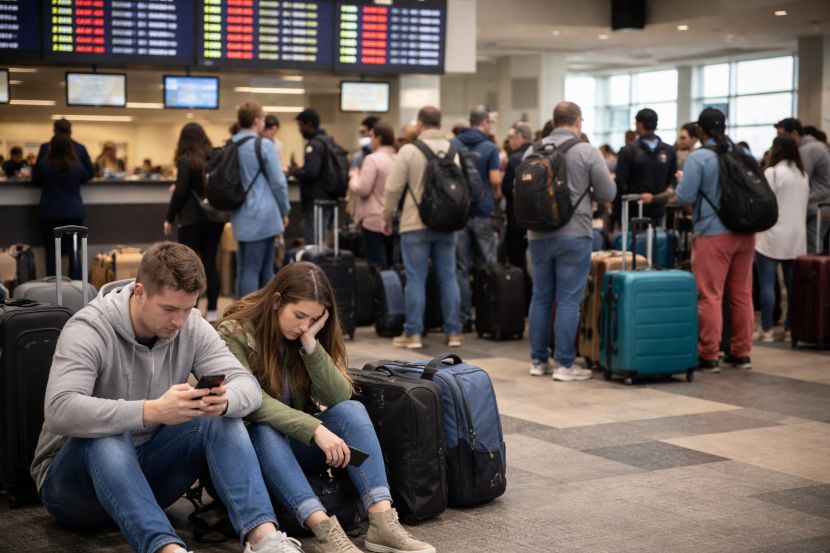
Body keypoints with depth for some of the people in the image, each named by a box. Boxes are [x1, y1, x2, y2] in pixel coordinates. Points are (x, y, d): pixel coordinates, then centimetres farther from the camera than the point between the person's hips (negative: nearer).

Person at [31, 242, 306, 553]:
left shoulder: (191, 326, -5)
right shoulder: (88, 330, -21)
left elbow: (248, 386, -12)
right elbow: (60, 411, -37)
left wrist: (224, 401, -37)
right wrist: (152, 411, -48)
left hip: (149, 472, 5)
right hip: (76, 479, -4)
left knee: (222, 419, -19)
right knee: (107, 437, -37)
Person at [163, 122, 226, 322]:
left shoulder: (186, 160, -9)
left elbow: (180, 192, -12)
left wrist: (169, 219, -4)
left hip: (192, 220, -5)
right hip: (215, 218, 5)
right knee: (210, 263, 8)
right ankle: (212, 311, 8)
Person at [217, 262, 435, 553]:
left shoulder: (315, 333, -2)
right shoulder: (236, 333, -16)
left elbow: (339, 397, -13)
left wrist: (310, 343, -24)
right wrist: (315, 429, -37)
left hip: (298, 443, 4)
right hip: (255, 442, -4)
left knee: (352, 410, -23)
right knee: (266, 431, -37)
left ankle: (382, 521, -38)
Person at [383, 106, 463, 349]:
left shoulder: (409, 150, -8)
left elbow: (393, 188, -7)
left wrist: (388, 216, 6)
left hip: (416, 224, -4)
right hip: (446, 224, 4)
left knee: (416, 279, 0)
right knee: (448, 277, 8)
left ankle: (413, 333, 2)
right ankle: (453, 331, 11)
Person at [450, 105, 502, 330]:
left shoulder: (452, 145, 2)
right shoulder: (490, 148, -6)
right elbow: (495, 180, -10)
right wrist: (497, 194, 10)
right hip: (482, 211, -2)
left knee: (461, 267, 5)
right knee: (486, 267, 7)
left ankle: (464, 316, 4)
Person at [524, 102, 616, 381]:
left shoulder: (532, 151, 1)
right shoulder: (587, 152, -8)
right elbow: (608, 193, -4)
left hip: (538, 235, 4)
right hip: (573, 235, -4)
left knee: (540, 297, 12)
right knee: (568, 300, 0)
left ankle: (538, 360, 19)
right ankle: (564, 364, 3)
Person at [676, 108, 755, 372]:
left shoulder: (698, 158, -11)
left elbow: (685, 197, -12)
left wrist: (681, 181, 7)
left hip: (713, 234, -6)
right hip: (745, 232, 6)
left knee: (710, 296, 0)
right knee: (742, 294, 11)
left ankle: (709, 356, 1)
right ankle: (742, 353, 17)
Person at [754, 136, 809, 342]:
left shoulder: (772, 173, -10)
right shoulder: (803, 175, 12)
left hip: (772, 236, -7)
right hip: (797, 237, 7)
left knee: (767, 284, -3)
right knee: (793, 284, 8)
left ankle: (766, 330, -2)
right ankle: (791, 328, 11)